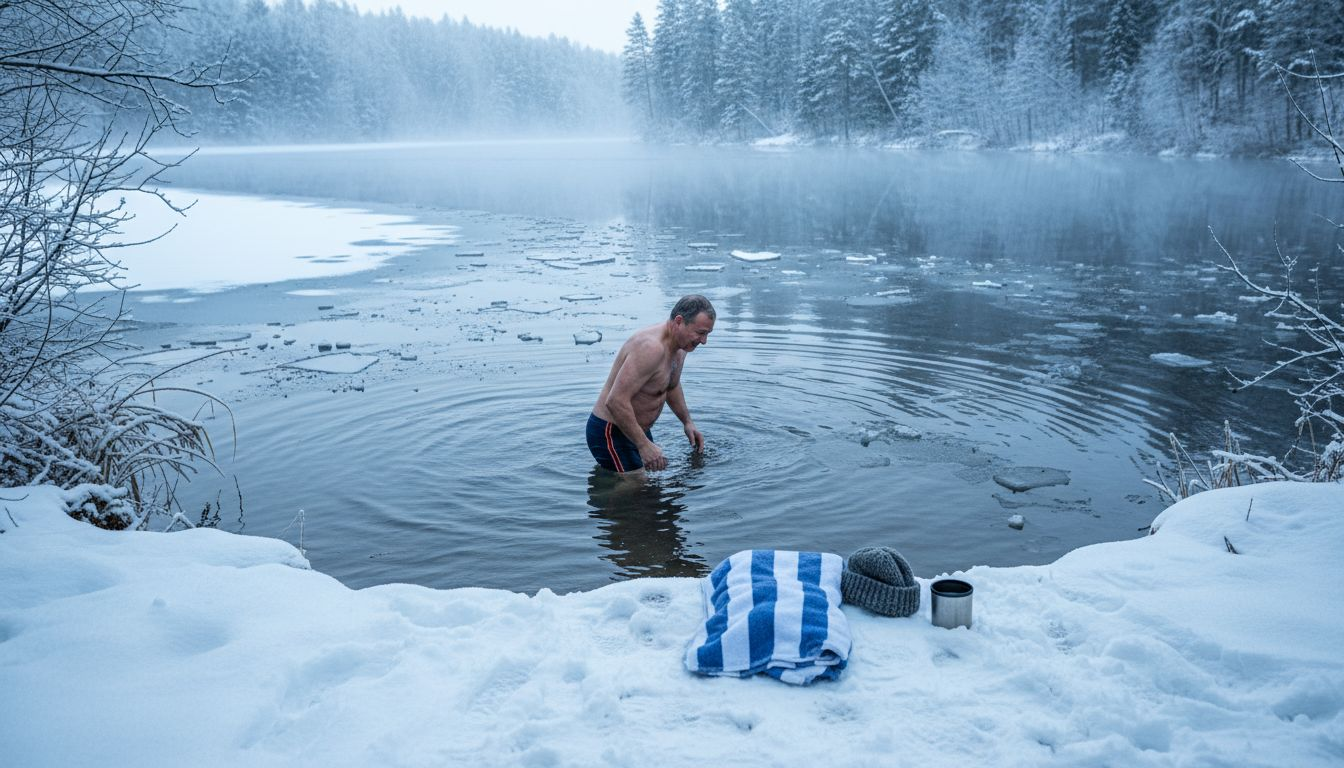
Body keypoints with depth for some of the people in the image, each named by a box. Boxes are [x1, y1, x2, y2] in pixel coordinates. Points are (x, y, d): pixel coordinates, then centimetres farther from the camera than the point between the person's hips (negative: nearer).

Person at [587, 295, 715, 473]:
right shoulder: (651, 348, -30)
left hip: (637, 430, 10)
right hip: (610, 433, -10)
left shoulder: (679, 346, 3)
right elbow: (615, 401, -35)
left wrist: (687, 422, 22)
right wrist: (644, 445, -33)